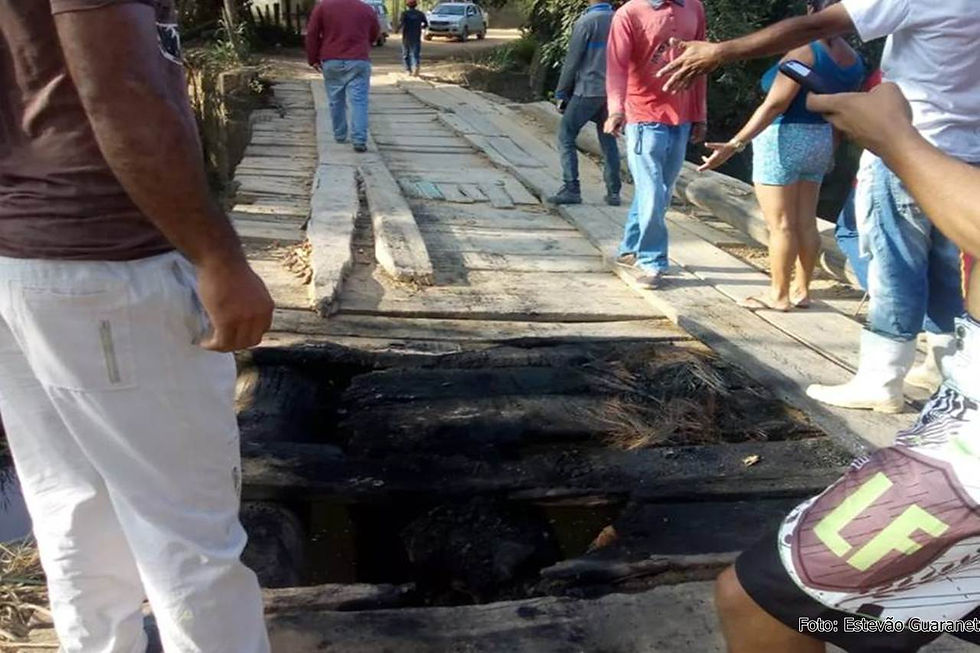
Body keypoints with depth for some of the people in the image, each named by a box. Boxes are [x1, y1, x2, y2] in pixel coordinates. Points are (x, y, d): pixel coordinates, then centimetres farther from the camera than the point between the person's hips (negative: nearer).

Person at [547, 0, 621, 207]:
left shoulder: (586, 21, -11)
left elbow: (572, 61, -9)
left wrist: (561, 93, -1)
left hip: (588, 91, -6)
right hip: (612, 92, 6)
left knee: (566, 136, 4)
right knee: (608, 140, 13)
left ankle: (571, 189, -2)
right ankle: (613, 192, 12)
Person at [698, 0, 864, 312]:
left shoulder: (805, 50, -17)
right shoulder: (853, 60, 7)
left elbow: (775, 105, -22)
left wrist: (735, 144, -23)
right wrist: (831, 152, 27)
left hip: (783, 140, -8)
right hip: (819, 141, 8)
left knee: (781, 224, -1)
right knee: (806, 223, 12)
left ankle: (779, 295, 6)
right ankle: (802, 291, 19)